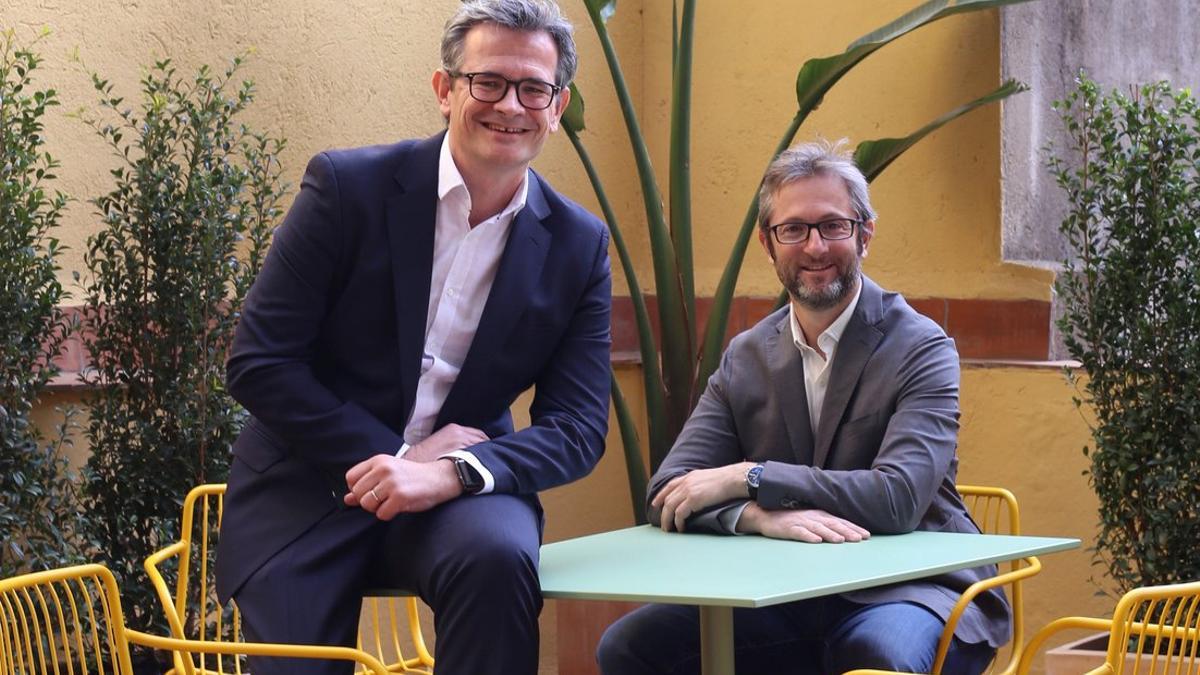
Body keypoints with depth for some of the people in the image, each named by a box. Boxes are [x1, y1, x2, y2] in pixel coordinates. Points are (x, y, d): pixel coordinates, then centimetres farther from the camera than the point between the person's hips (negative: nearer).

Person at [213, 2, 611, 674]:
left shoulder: (579, 245, 0)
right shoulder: (346, 185, -8)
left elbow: (578, 428, -3)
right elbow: (258, 365, -8)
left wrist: (452, 471, -22)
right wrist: (399, 457, -15)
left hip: (460, 490, 1)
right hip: (308, 488, -1)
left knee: (498, 554, -31)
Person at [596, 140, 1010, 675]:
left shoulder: (921, 349, -6)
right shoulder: (745, 358, 9)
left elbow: (898, 497, -20)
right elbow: (669, 496, -1)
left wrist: (746, 479, -19)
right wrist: (760, 514, -23)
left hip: (906, 586, -4)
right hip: (785, 598, 4)